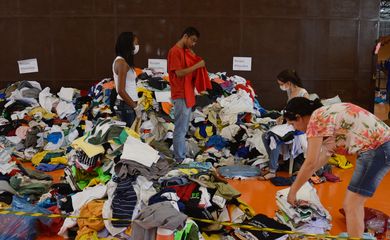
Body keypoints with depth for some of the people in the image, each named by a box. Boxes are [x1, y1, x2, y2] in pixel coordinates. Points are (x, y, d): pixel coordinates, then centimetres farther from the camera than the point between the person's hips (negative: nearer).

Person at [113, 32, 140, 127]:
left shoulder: (122, 61, 15)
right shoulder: (122, 62, -11)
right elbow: (121, 90, -16)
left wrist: (134, 104, 12)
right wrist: (135, 106, -12)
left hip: (128, 105, 9)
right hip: (126, 105, -9)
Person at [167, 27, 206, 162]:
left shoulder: (186, 51, 16)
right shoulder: (175, 51, -13)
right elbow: (179, 73, -19)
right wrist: (197, 65, -17)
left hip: (187, 94, 10)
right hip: (180, 95, -10)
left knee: (183, 128, 14)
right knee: (180, 129, -5)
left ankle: (182, 156, 21)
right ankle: (179, 159, 1)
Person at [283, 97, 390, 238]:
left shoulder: (316, 119, -13)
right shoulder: (325, 114, 15)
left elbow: (310, 163, -15)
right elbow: (325, 154, 23)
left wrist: (293, 191, -4)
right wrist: (302, 176, 28)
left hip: (377, 149, -10)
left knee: (351, 205, -3)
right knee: (355, 201, 20)